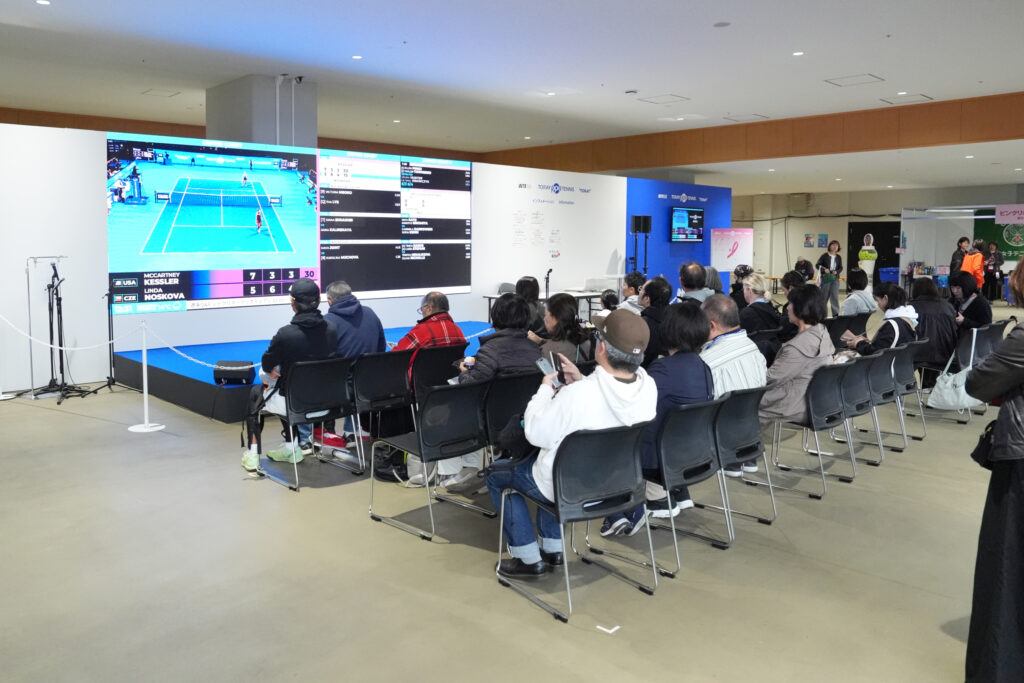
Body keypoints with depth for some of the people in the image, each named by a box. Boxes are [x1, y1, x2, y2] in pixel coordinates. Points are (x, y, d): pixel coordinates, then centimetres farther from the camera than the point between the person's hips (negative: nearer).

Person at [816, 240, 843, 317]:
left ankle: (836, 313, 1)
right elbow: (817, 265, -3)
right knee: (824, 296, 5)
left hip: (835, 279, 2)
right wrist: (824, 269, -19)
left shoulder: (838, 257, 7)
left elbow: (841, 267, 12)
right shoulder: (825, 256, -3)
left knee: (835, 296, -3)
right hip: (825, 278, -2)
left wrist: (837, 272, -8)